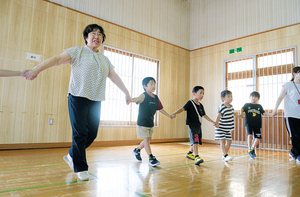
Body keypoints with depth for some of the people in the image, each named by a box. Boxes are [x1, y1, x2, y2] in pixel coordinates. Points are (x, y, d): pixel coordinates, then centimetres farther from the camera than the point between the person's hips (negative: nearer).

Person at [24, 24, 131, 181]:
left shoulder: (105, 60, 19)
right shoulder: (78, 51, 4)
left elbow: (115, 78, 20)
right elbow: (57, 59, -9)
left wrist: (127, 94, 18)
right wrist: (36, 69, -22)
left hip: (96, 101, 5)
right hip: (78, 98, -5)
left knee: (92, 134, 5)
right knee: (80, 134, -5)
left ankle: (72, 156, 29)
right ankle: (81, 168, 10)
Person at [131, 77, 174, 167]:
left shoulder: (156, 98, 5)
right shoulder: (144, 96, -16)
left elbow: (160, 108, 14)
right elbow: (137, 99, -37)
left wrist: (169, 116, 18)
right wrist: (129, 99, -59)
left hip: (150, 123, 7)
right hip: (142, 122, -7)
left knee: (148, 140, 15)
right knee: (146, 139, -7)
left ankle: (137, 150, 38)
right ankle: (151, 158, 2)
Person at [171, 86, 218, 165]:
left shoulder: (201, 105, 14)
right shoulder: (190, 103, -7)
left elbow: (204, 115, 22)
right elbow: (182, 109, -20)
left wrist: (213, 122, 25)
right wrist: (175, 113, -38)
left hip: (198, 126, 8)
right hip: (192, 126, -8)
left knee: (196, 142, 16)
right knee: (195, 141, -16)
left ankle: (189, 153, 35)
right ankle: (197, 158, -17)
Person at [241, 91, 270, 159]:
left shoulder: (259, 106, 12)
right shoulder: (247, 105, 4)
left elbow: (263, 113, 12)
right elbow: (242, 110, -6)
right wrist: (241, 114, -26)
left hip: (257, 124, 4)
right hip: (249, 123, -3)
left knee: (258, 138, 2)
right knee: (250, 135, -21)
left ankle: (253, 148, 26)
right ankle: (249, 150, -8)